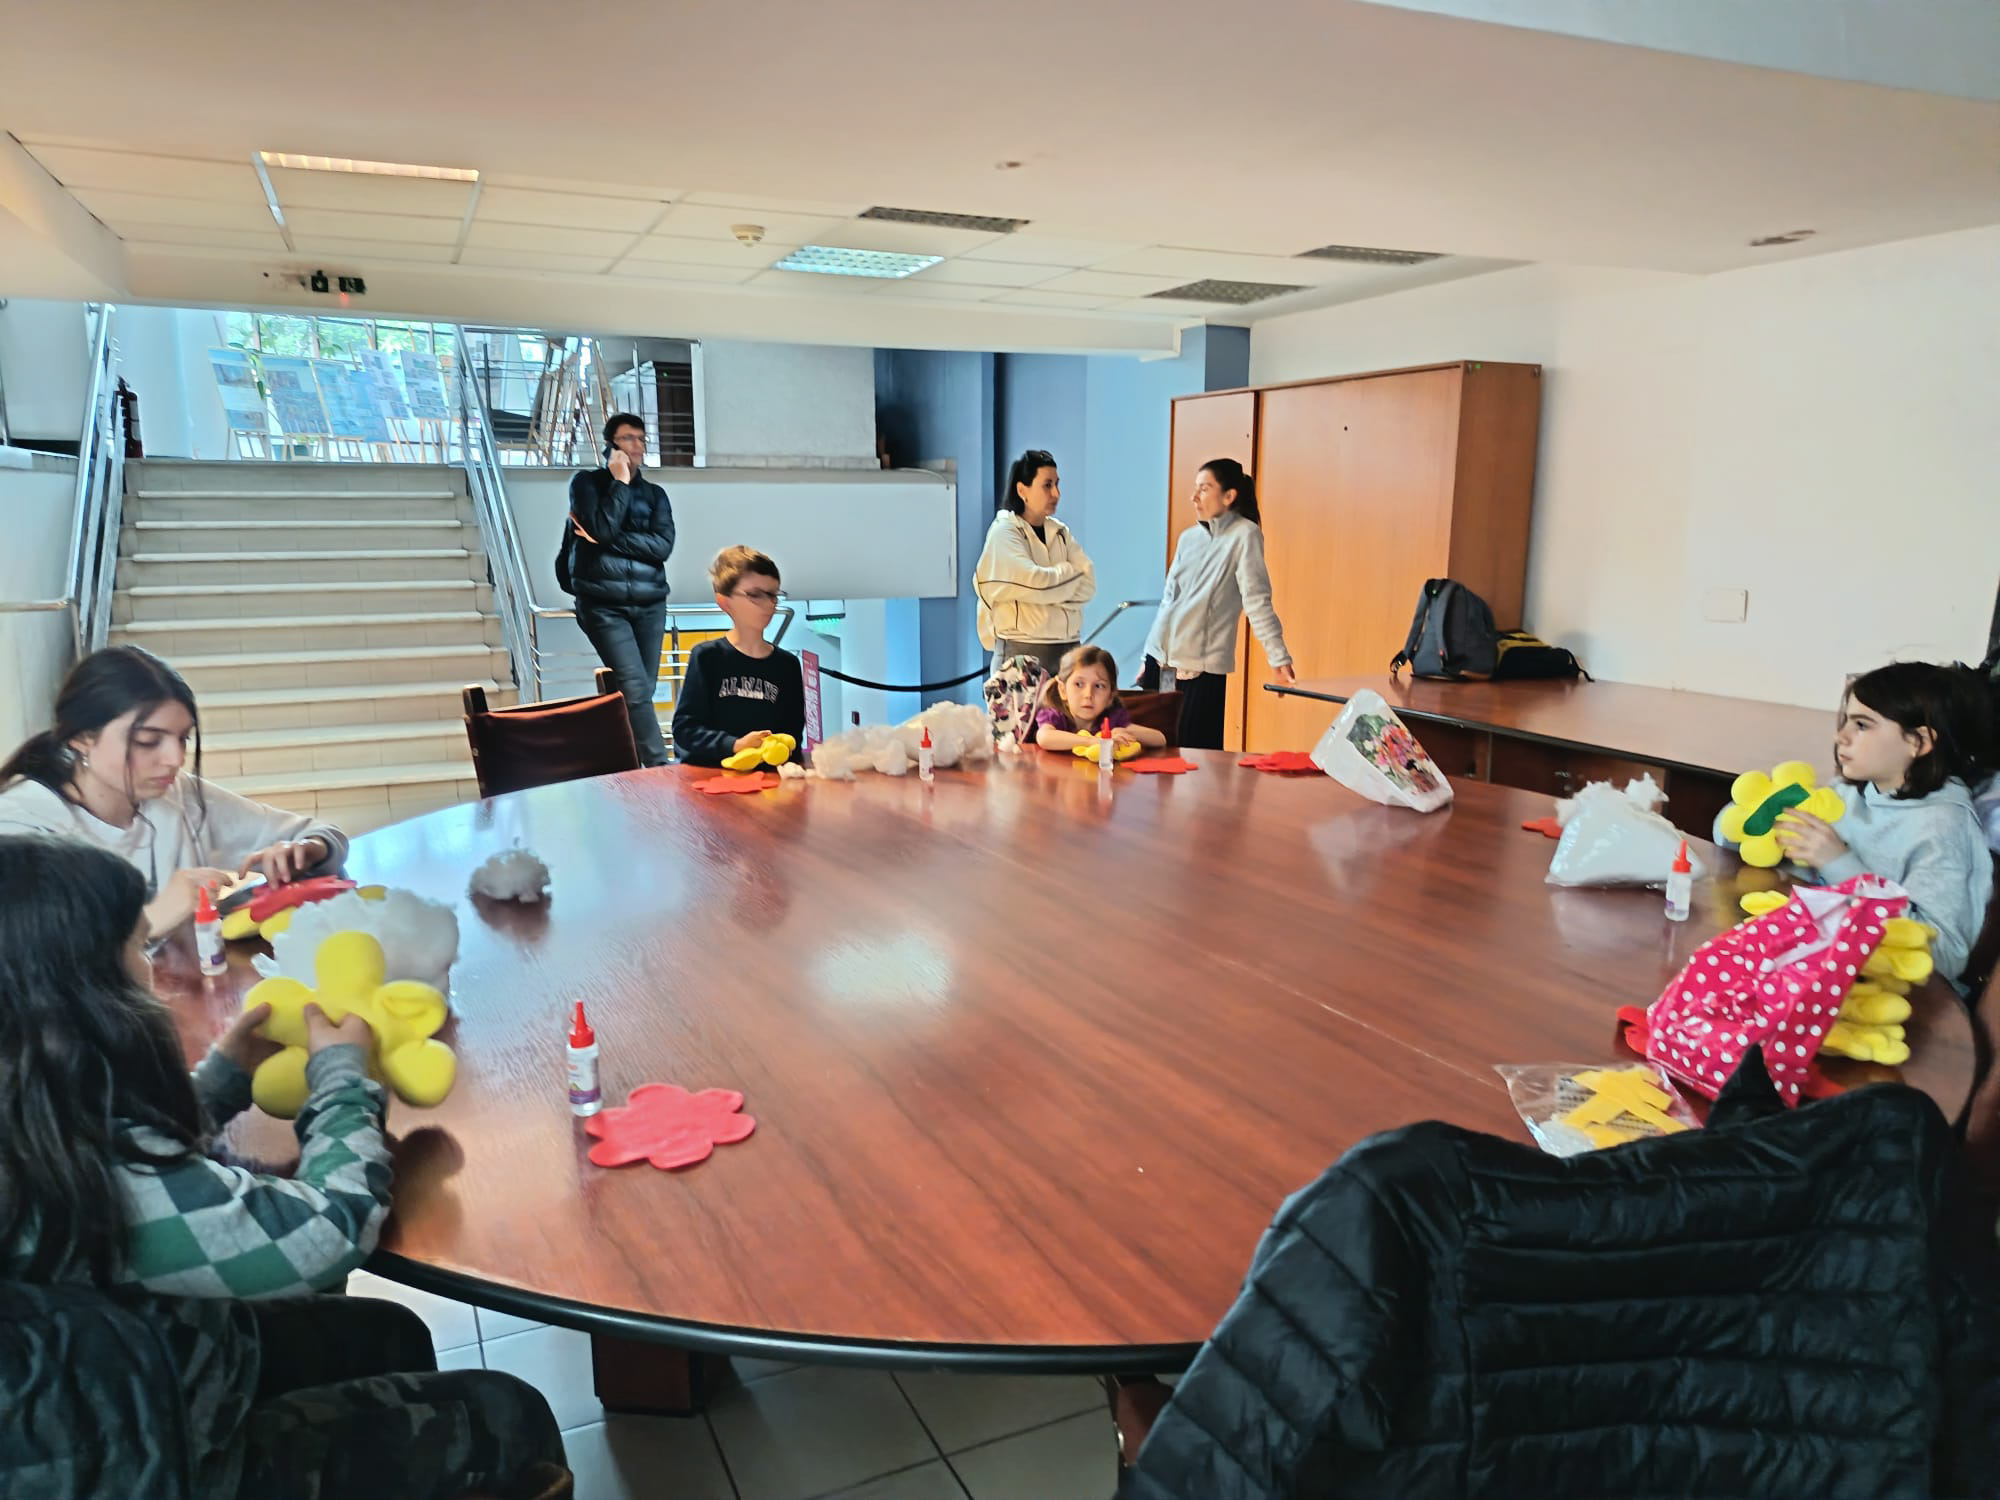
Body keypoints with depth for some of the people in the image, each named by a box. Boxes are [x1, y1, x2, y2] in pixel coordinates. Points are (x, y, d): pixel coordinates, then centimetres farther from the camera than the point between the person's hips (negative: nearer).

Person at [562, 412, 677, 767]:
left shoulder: (655, 494, 15)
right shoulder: (587, 483, 7)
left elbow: (663, 546, -2)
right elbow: (603, 528, -12)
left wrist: (609, 541, -9)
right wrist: (620, 482, -5)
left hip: (649, 605, 4)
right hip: (604, 606, -4)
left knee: (642, 693, 2)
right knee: (635, 690, -17)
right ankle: (661, 769, -21)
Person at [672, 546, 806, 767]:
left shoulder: (787, 664, 12)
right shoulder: (706, 657, 3)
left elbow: (794, 731, 14)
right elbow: (684, 728, -3)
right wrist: (734, 745, -17)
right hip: (707, 771, -1)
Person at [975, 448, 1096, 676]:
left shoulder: (1060, 532, 13)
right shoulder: (1003, 533, -4)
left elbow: (1088, 584, 4)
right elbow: (1034, 583, -17)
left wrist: (1048, 585, -10)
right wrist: (1068, 573, 0)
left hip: (1067, 647, 5)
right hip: (1022, 650, -5)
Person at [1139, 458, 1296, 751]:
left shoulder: (1244, 535, -6)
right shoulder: (1189, 537, 12)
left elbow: (1256, 600, -13)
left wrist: (1279, 657, -20)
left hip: (1203, 666, -6)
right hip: (1159, 659, 6)